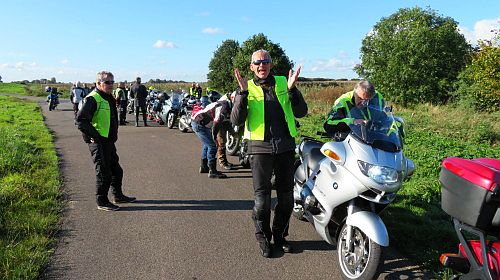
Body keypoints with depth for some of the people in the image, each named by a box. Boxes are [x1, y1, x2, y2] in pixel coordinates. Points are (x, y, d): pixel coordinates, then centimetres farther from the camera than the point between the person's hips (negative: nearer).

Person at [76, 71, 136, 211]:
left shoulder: (109, 98, 14)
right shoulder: (93, 99, -16)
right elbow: (81, 119, -25)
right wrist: (95, 135, -21)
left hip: (109, 141, 10)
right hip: (98, 143, -9)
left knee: (116, 170, 18)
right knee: (103, 172, -1)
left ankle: (118, 195, 32)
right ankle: (102, 201, 12)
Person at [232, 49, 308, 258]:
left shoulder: (283, 83, 10)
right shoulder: (247, 88, 4)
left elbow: (300, 112, 3)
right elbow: (236, 120, -9)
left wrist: (292, 89, -10)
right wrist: (243, 92, -18)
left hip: (285, 146, 3)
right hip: (260, 147, -3)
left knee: (286, 195, 11)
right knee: (262, 197, -1)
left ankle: (280, 235, 29)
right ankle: (263, 238, 19)